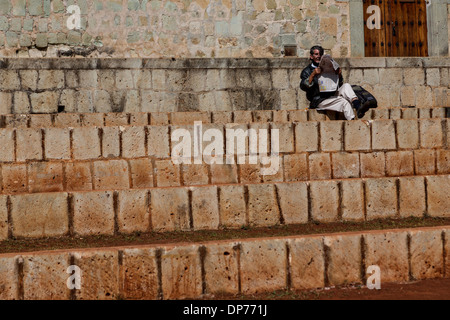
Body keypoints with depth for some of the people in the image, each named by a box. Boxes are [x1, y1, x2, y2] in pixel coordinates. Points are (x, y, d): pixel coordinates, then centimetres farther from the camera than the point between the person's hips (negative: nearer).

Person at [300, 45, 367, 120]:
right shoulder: (306, 71, 13)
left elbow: (339, 84, 22)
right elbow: (303, 87, -6)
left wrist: (339, 75, 1)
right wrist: (313, 75, -19)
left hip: (332, 96, 5)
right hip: (319, 101, -5)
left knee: (346, 86, -24)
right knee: (344, 102, -30)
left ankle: (358, 107, -45)